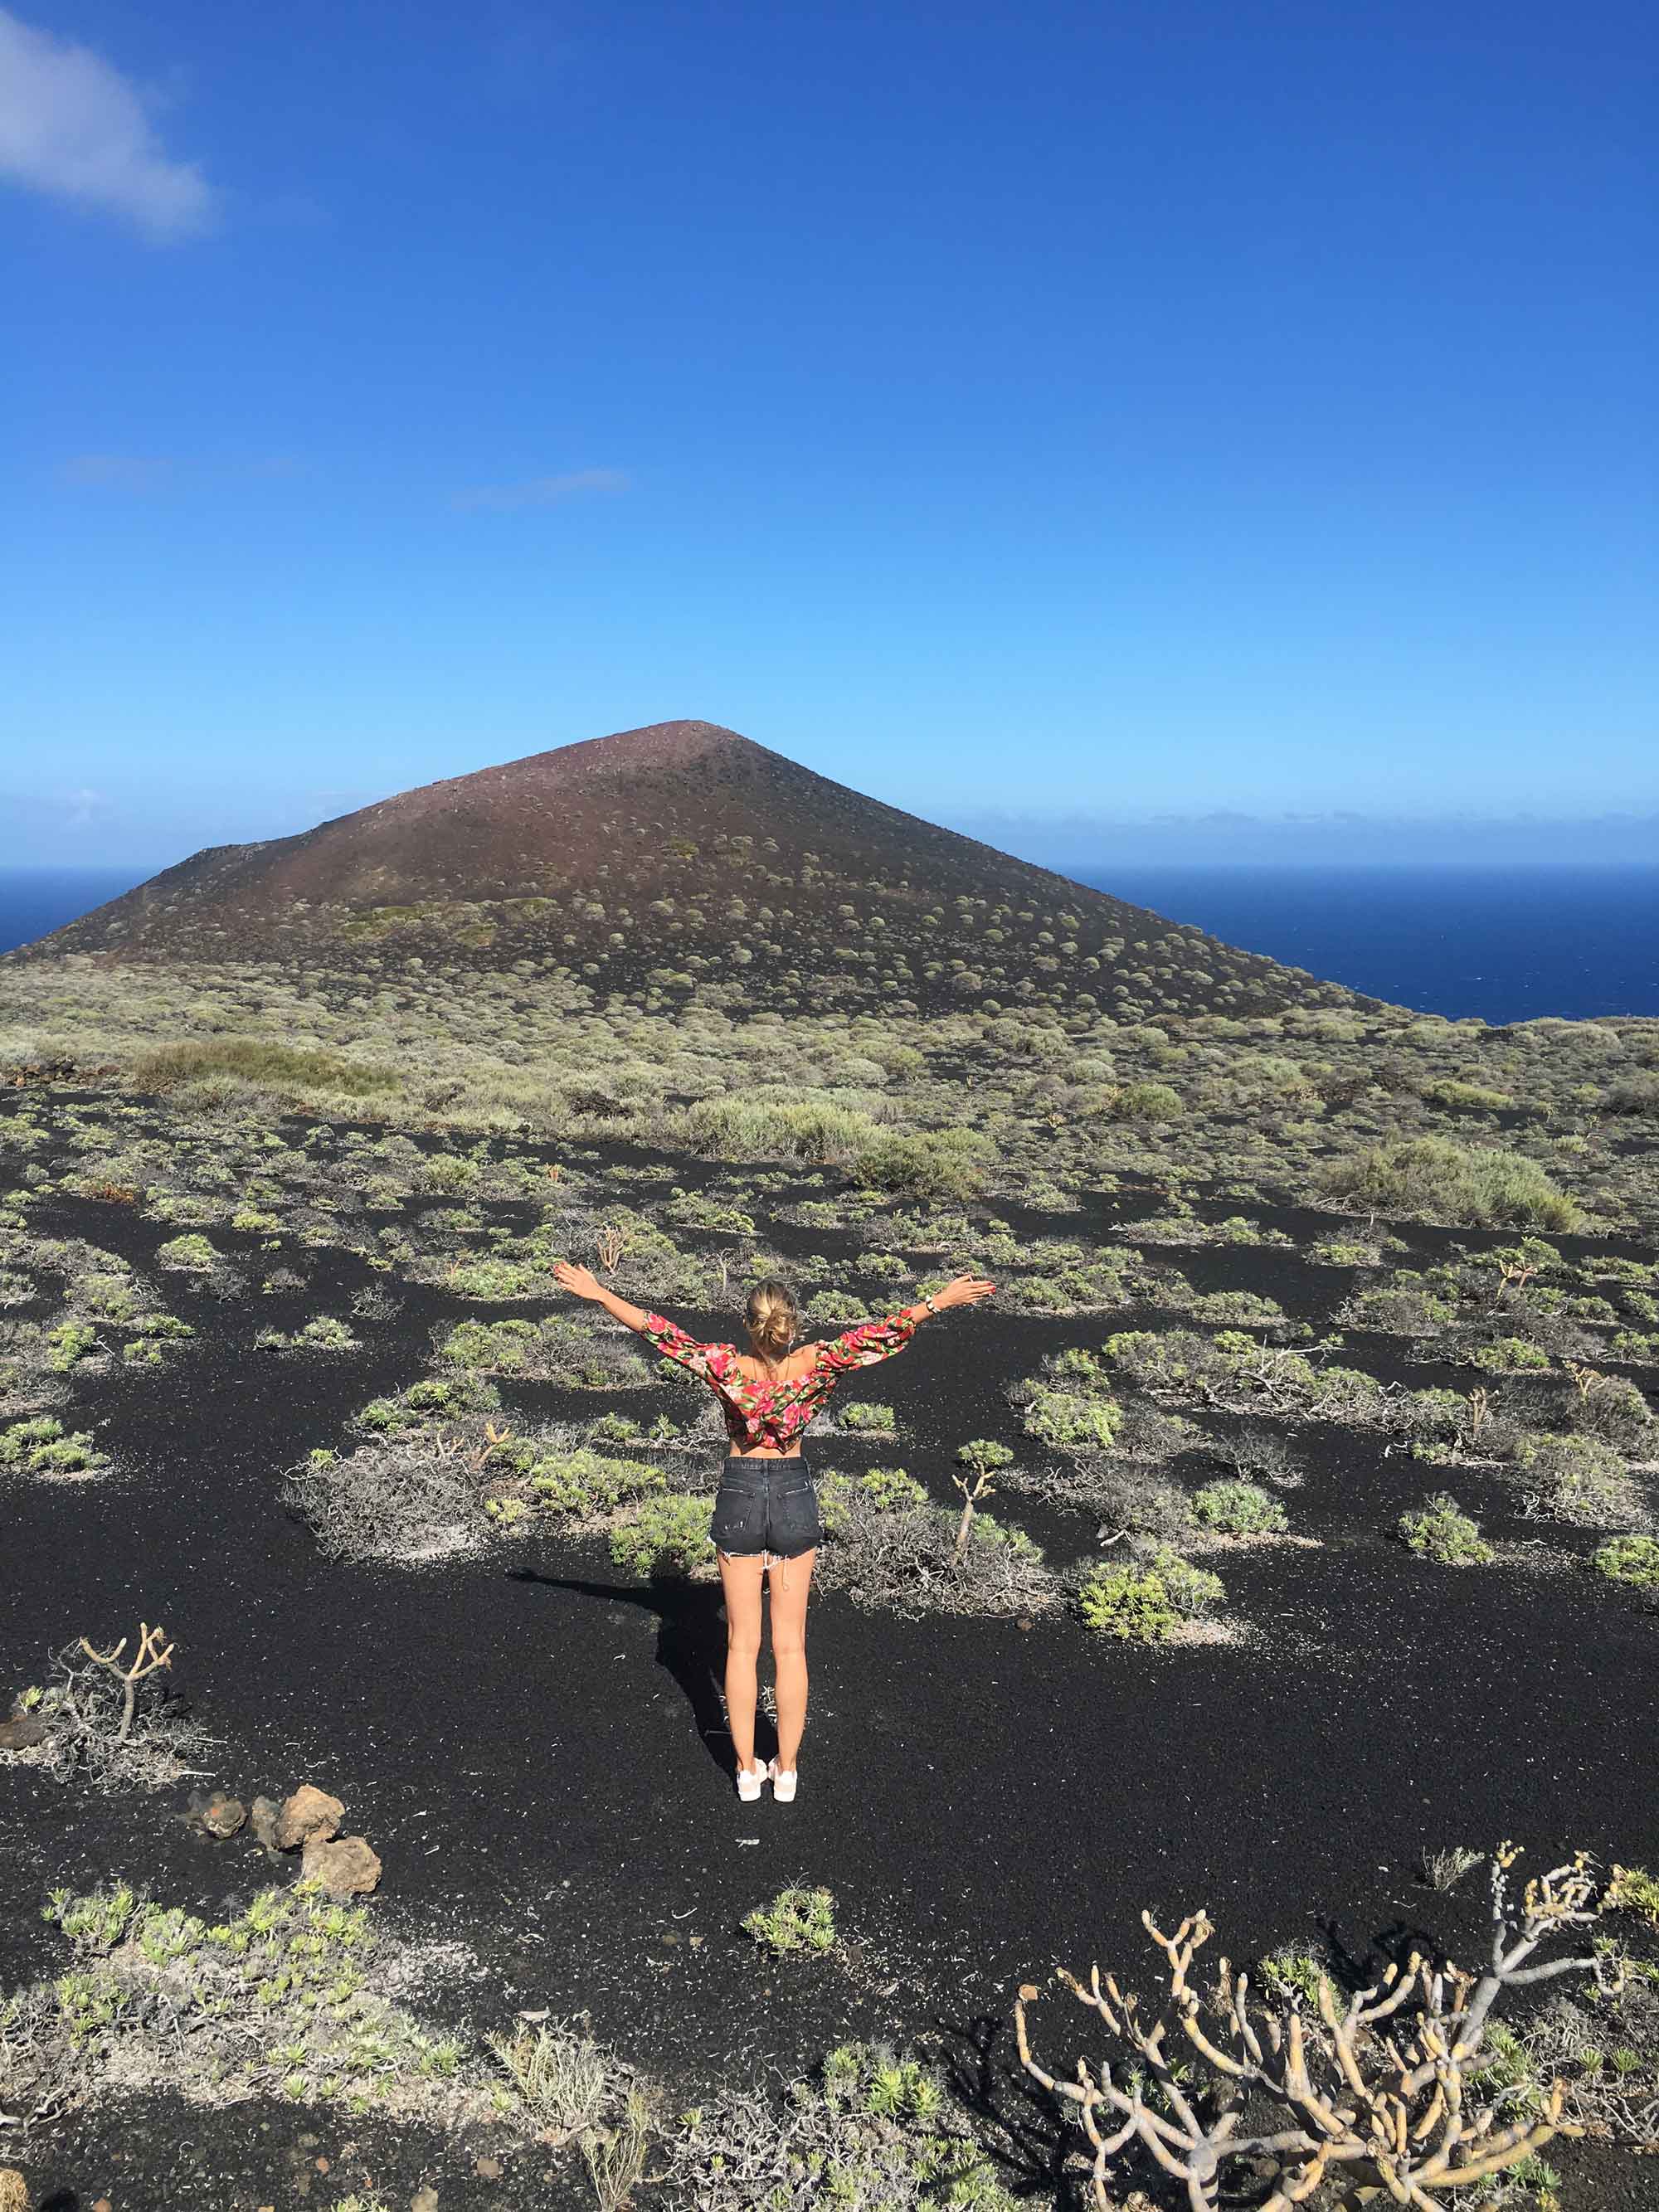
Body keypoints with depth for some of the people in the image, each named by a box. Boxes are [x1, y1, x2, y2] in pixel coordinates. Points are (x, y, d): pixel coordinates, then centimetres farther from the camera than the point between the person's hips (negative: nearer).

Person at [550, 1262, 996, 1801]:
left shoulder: (727, 1367, -17)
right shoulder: (814, 1365, -14)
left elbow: (659, 1331, -14)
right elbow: (883, 1333, -14)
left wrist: (597, 1292, -7)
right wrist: (940, 1301, -7)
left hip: (739, 1496, -1)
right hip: (794, 1497, 1)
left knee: (743, 1643, 11)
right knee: (790, 1644, 10)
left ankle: (747, 1770, 18)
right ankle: (786, 1770, 18)